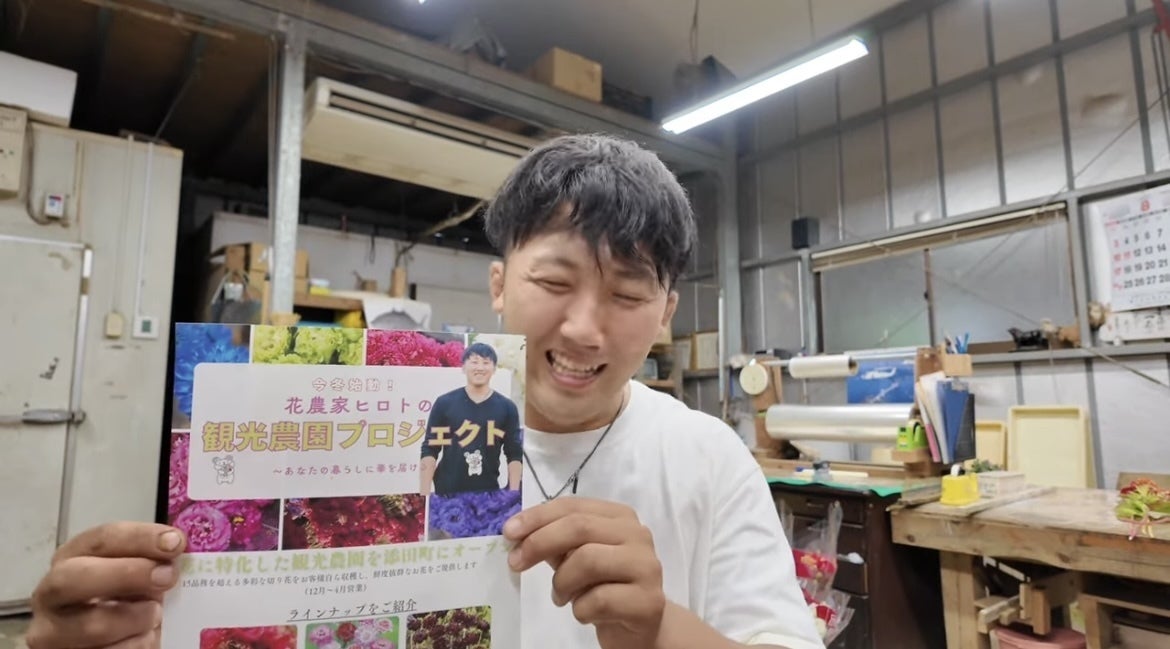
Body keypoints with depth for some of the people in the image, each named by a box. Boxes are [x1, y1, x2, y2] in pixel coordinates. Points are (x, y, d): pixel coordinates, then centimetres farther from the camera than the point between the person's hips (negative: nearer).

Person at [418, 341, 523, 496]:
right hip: (447, 490, -1)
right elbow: (430, 450, -1)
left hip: (488, 492, 1)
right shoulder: (444, 403, -1)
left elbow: (514, 454, 3)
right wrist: (424, 493, -7)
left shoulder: (506, 408, 2)